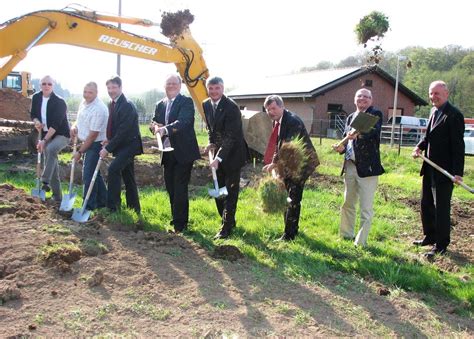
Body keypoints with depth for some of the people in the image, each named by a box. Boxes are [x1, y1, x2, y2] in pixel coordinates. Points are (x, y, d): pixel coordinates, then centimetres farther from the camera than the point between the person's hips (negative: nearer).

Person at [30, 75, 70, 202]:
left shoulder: (59, 101, -18)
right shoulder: (36, 98, 1)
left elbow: (56, 123, -24)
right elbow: (33, 115, 13)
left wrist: (44, 140, -29)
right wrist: (37, 122, -12)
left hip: (61, 134, -6)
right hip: (46, 135, 6)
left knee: (50, 149, -37)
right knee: (51, 163, 7)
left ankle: (45, 182, -35)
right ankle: (57, 195, 16)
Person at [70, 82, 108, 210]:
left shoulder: (99, 109, -24)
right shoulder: (84, 103, 3)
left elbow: (93, 135, -22)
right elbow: (80, 119, 22)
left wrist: (80, 152, -16)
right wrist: (74, 126, -1)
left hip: (96, 144, -9)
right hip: (87, 142, 9)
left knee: (88, 175, -7)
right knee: (94, 172, 17)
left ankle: (88, 207, 3)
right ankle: (102, 201, 31)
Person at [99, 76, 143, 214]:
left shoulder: (127, 105, -19)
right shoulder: (113, 104, 8)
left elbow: (123, 130, -23)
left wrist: (108, 148, -21)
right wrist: (109, 141, -1)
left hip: (129, 144, -9)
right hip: (121, 145, 9)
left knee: (113, 169, -24)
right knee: (128, 177, 14)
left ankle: (112, 206, -16)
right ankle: (134, 209, 25)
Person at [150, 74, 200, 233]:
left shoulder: (186, 102, -8)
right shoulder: (160, 105, 12)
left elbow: (182, 122, -24)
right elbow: (155, 124, 13)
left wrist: (165, 129, -40)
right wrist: (155, 127, -12)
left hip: (183, 152, -6)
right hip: (168, 152, 7)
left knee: (180, 188, -5)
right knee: (170, 187, 12)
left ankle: (180, 224, 4)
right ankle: (176, 219, 27)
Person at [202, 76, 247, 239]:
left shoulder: (231, 107, -22)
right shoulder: (206, 104, 1)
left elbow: (231, 136, -26)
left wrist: (219, 158, -32)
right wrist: (211, 143, 4)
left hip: (232, 154, -7)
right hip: (218, 151, 8)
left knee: (230, 191, -2)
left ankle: (226, 227, 5)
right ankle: (228, 220, 30)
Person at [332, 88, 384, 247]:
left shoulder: (376, 114, -4)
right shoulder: (350, 117, 14)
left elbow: (373, 130, -24)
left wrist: (358, 133, -44)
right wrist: (342, 147, -7)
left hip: (367, 167, -7)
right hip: (350, 165, 7)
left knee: (366, 208, 0)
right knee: (347, 204, 17)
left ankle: (361, 242, 9)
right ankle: (346, 234, 31)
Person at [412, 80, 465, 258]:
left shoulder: (454, 115, -15)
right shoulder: (434, 112, 10)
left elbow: (458, 145, -18)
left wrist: (458, 172, -21)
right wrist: (420, 146, -1)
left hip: (444, 170, -9)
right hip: (429, 168, 9)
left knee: (441, 208, 0)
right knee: (426, 204, 18)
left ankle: (441, 245, 12)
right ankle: (430, 236, 34)